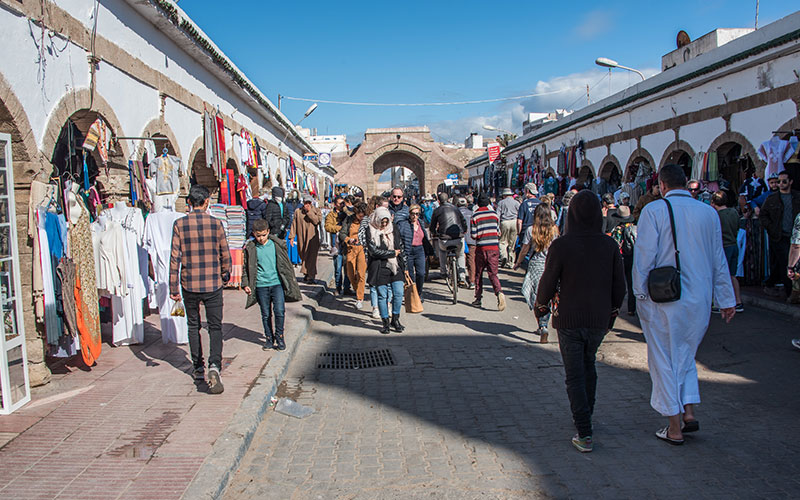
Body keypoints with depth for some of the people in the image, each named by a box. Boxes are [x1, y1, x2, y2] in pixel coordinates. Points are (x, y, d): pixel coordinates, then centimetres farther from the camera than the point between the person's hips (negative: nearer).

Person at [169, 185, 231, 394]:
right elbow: (225, 254, 0)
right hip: (213, 284, -1)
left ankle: (198, 369, 25)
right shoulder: (215, 224, -4)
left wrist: (173, 287, 1)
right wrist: (225, 275, 18)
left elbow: (175, 257, -5)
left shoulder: (179, 224, -4)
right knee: (215, 326, 3)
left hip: (189, 284, 1)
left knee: (193, 326, 17)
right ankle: (214, 366, -17)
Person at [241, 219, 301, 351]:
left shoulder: (277, 244, 2)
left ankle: (279, 336, 10)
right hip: (261, 286, 1)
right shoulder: (250, 248, 1)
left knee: (279, 311, -9)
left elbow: (286, 263, 10)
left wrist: (291, 280, 11)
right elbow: (246, 267, 9)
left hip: (277, 283, -1)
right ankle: (269, 338, 24)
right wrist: (245, 284, 1)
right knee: (266, 314, 9)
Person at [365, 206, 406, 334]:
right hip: (380, 267, -3)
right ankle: (385, 322, 15)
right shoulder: (370, 231, -5)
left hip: (395, 266, 3)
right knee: (382, 295, 2)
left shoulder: (394, 228, 9)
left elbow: (401, 247, 14)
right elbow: (374, 250, -13)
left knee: (398, 293, -2)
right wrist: (392, 253, -8)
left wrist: (404, 266, 12)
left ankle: (395, 320, 16)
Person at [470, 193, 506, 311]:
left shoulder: (475, 216, -4)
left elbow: (473, 235, -7)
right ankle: (499, 292, -21)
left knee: (478, 274, 13)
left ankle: (478, 298, 16)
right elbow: (498, 232, 10)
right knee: (493, 274, 4)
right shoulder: (494, 214, 4)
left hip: (481, 248, -2)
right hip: (494, 248, 2)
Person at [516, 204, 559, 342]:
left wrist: (518, 263, 14)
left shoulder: (531, 230, -5)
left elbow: (524, 250, -1)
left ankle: (543, 327, -9)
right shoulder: (554, 229, 1)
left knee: (538, 297, 1)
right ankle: (543, 326, 21)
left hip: (536, 264, -2)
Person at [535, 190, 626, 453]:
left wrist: (540, 309, 9)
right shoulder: (610, 245, -5)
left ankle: (584, 435, 3)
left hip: (568, 320, -3)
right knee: (588, 364, 25)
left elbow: (547, 284, -9)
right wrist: (610, 316, 16)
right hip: (599, 320, 4)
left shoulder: (560, 246, -15)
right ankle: (586, 416, 35)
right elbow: (619, 286, 2)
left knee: (575, 376, 5)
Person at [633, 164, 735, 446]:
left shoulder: (653, 211, -10)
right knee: (685, 355, 23)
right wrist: (727, 299, 16)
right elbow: (719, 260, 9)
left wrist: (640, 293, -2)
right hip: (699, 300, 4)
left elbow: (644, 256, -12)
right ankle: (689, 413, 17)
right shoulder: (709, 212, 3)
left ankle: (674, 429, 15)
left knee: (664, 360, 7)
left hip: (663, 299, -4)